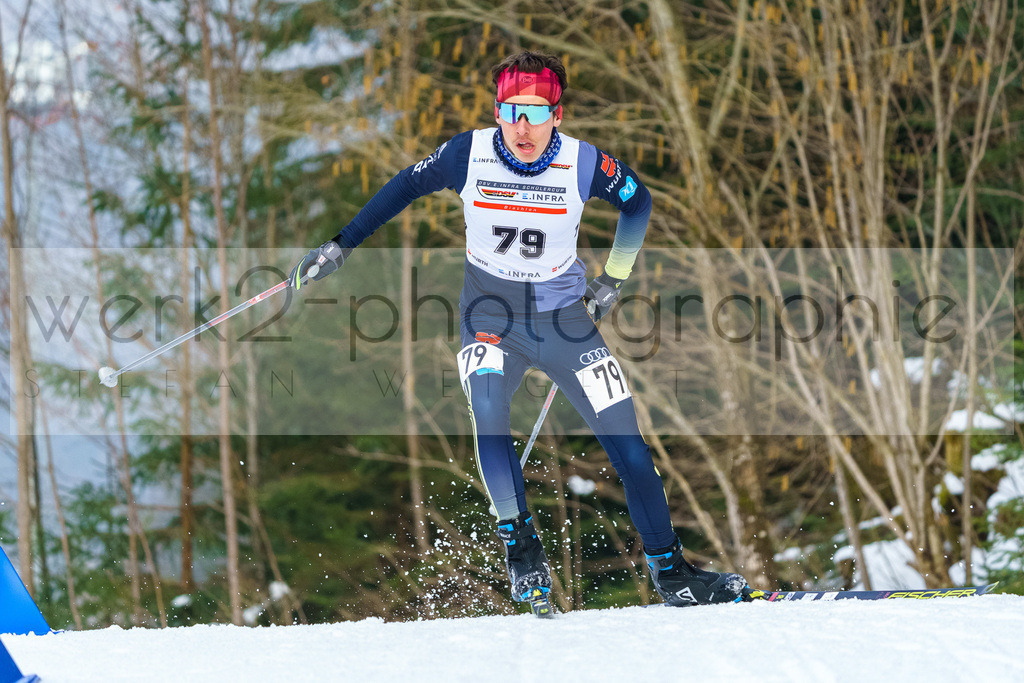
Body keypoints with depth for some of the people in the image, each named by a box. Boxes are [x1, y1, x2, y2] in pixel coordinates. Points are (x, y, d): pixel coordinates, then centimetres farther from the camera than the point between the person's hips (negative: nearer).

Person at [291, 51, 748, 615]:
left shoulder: (585, 163, -16)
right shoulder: (469, 154, -16)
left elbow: (637, 201, 5)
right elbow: (406, 187, 2)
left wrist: (614, 279, 4)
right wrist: (342, 245, 2)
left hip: (564, 319, 0)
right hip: (489, 315, 0)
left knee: (627, 443, -3)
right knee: (487, 414, -29)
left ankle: (668, 571, 9)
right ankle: (519, 540, -13)